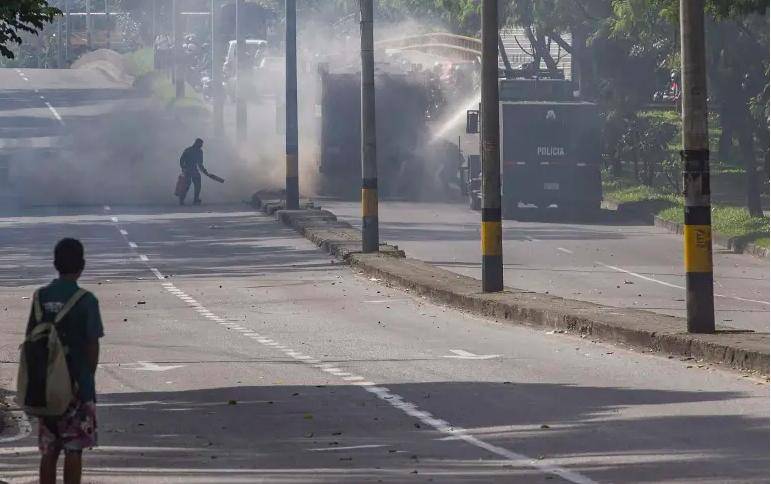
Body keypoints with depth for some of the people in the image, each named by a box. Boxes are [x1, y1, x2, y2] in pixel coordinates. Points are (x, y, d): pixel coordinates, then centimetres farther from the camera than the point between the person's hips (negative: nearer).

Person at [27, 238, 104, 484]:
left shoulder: (41, 296, 1)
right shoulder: (85, 300, -11)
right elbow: (93, 345, -11)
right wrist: (88, 379, 4)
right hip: (78, 385, -4)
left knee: (48, 451, 10)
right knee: (74, 450, 2)